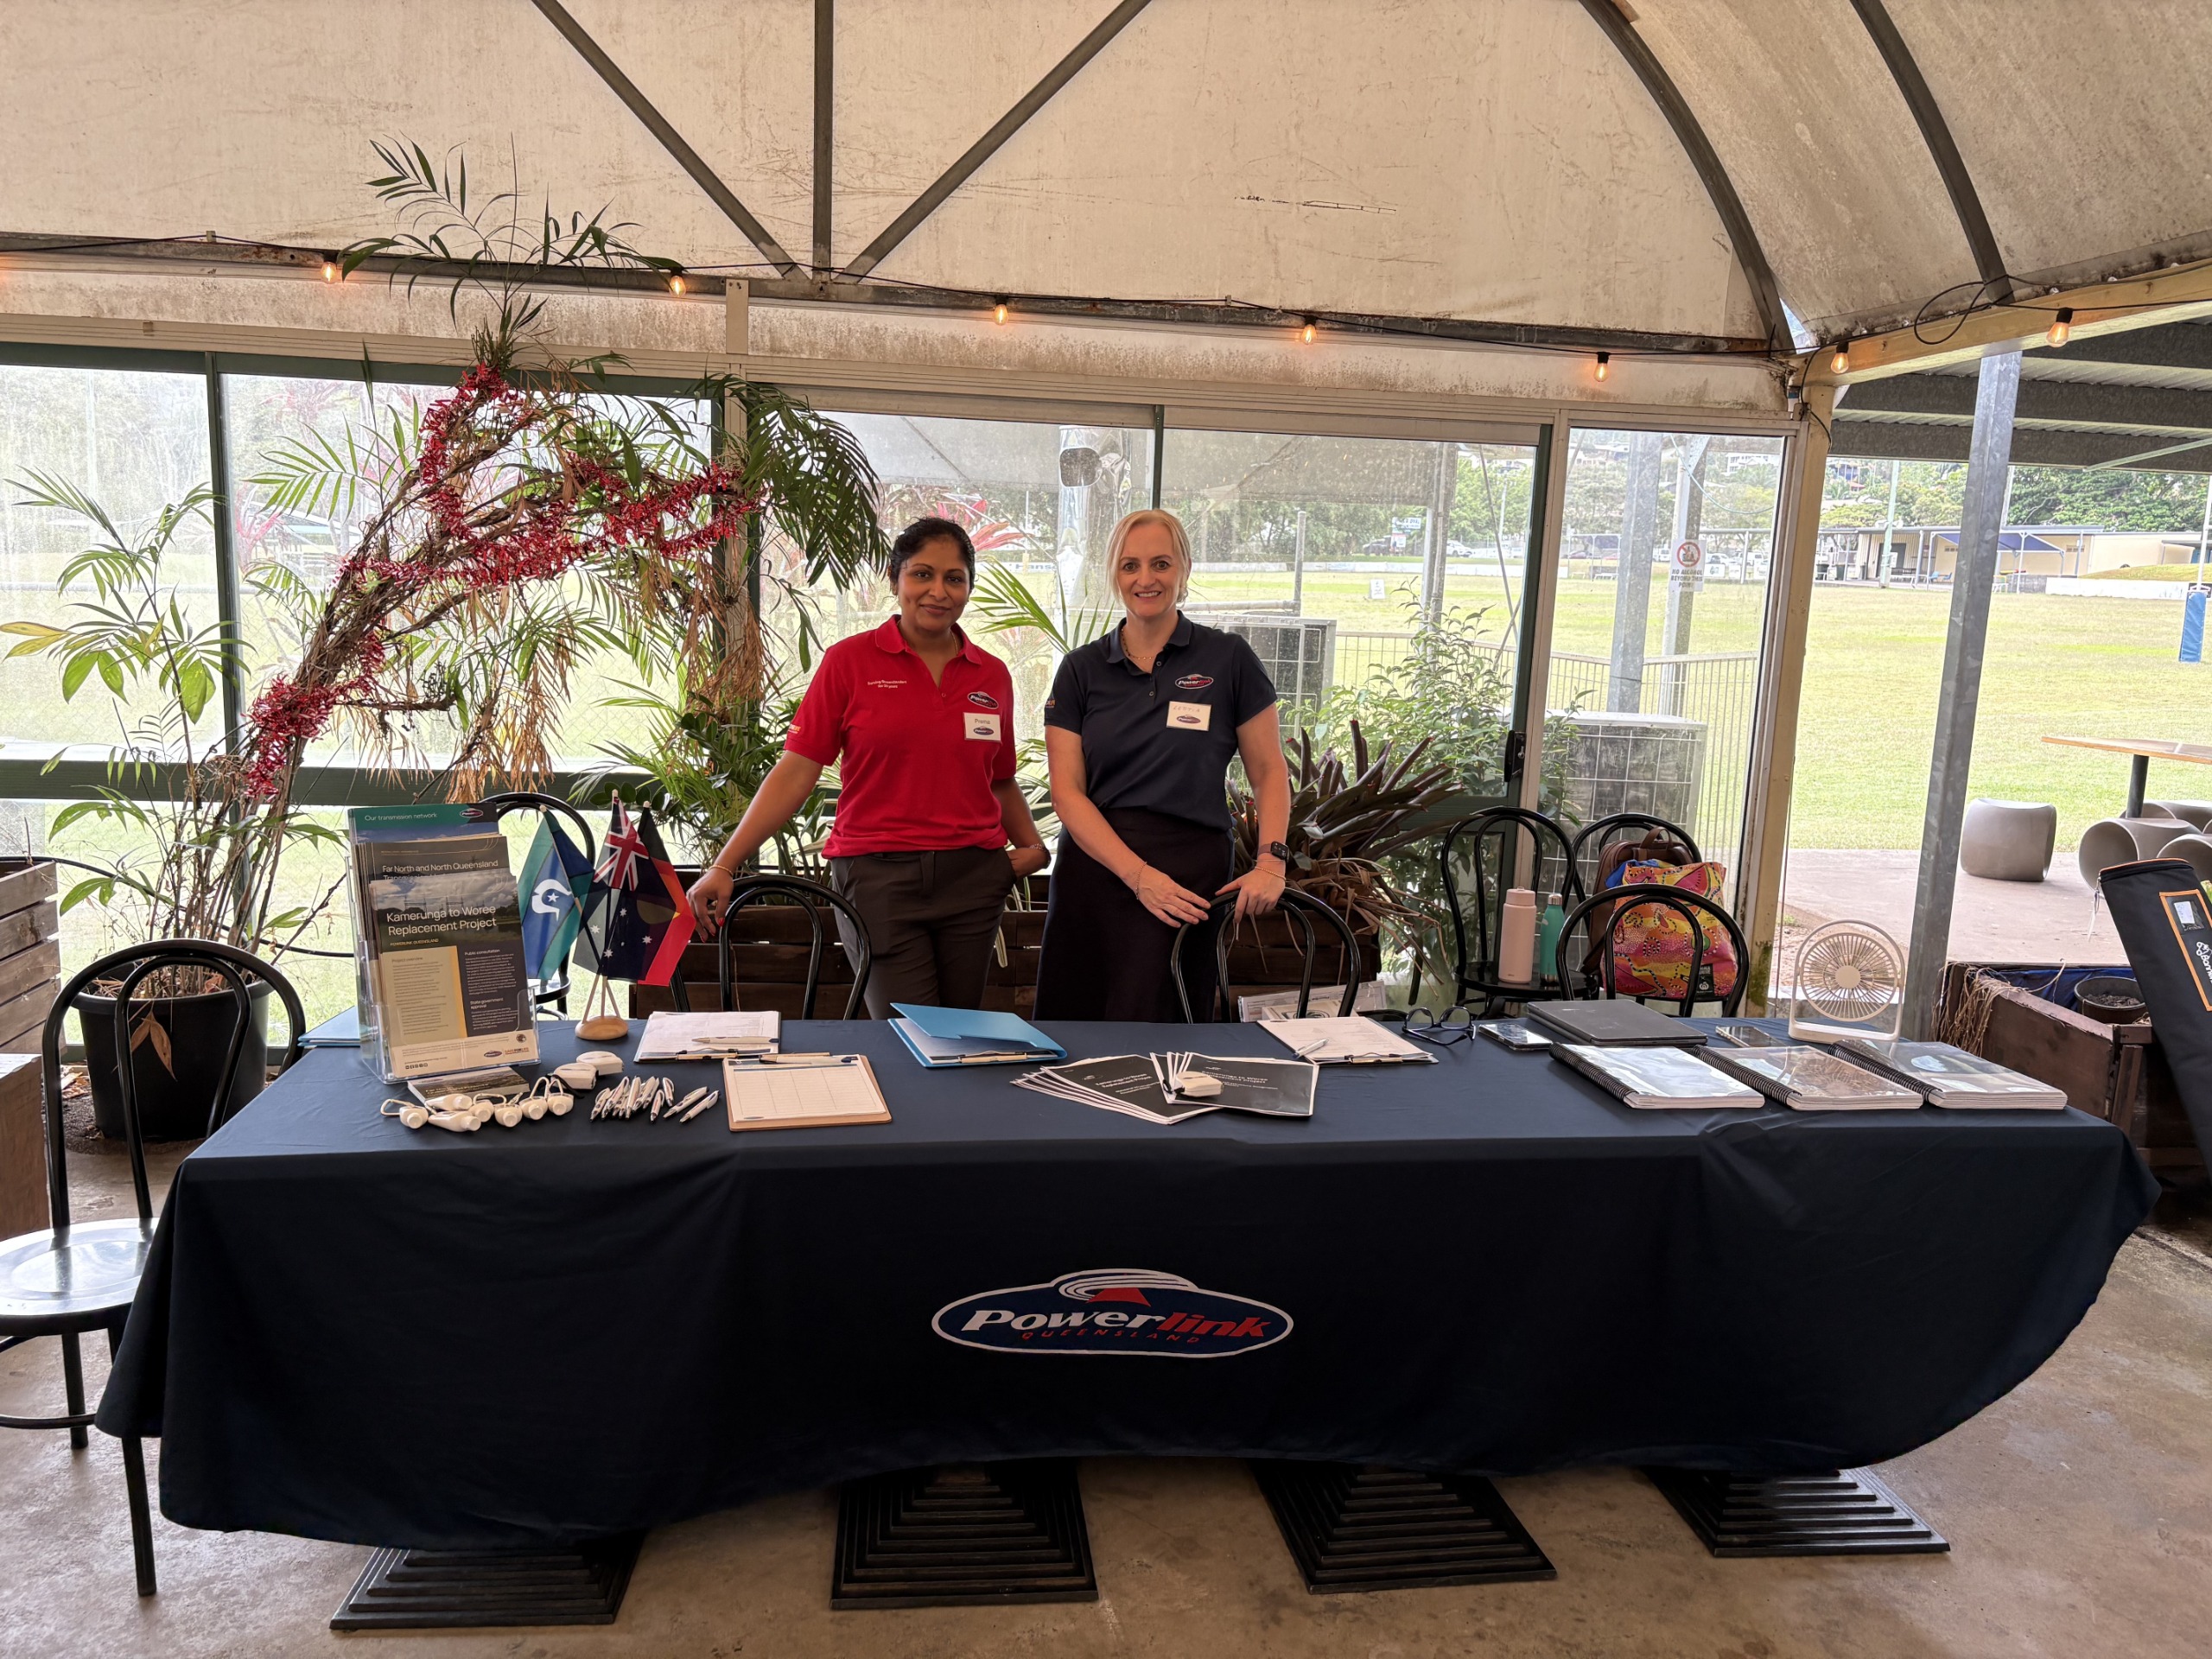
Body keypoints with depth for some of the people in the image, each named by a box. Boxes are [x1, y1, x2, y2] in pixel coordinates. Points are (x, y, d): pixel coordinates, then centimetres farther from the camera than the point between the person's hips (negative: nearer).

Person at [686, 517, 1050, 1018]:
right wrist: (725, 866, -9)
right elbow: (796, 771, -4)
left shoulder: (992, 675, 10)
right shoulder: (850, 661, 0)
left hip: (973, 879, 3)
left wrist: (1033, 846, 3)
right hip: (877, 877, -3)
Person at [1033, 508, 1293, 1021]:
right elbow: (1067, 791, 0)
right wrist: (1139, 875, -12)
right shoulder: (1082, 669, 6)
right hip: (1094, 861, 2)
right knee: (1069, 1025, 2)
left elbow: (1269, 771, 5)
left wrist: (1270, 861, -11)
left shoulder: (1228, 659, 3)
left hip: (1190, 874, -2)